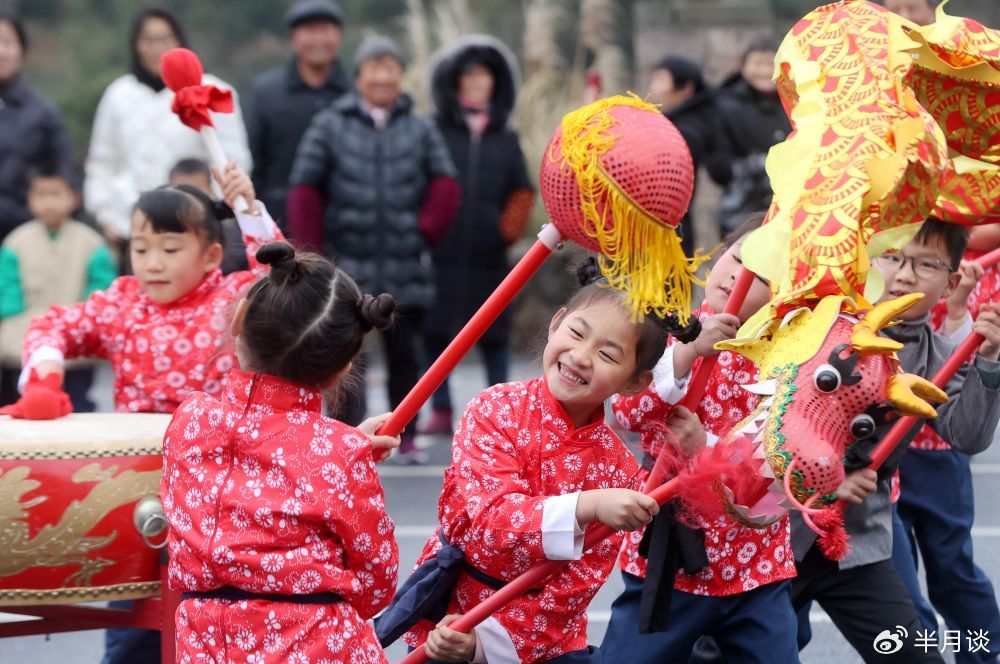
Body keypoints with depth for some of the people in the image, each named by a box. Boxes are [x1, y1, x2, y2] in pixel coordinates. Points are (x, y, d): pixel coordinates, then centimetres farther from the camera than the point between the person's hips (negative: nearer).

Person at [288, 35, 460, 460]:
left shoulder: (421, 130, 10)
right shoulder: (330, 127, 6)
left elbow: (444, 186, 9)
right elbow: (304, 190, 4)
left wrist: (425, 232, -2)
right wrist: (311, 253, -2)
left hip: (406, 271, 2)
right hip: (347, 266, -2)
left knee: (405, 354, 7)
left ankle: (406, 438, 16)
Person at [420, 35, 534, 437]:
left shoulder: (505, 139, 13)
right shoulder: (434, 132, 5)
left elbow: (521, 193, 13)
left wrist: (510, 227, -3)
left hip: (488, 254, 2)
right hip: (441, 251, -2)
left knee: (494, 333, 4)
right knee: (435, 329, -1)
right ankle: (440, 411, 5)